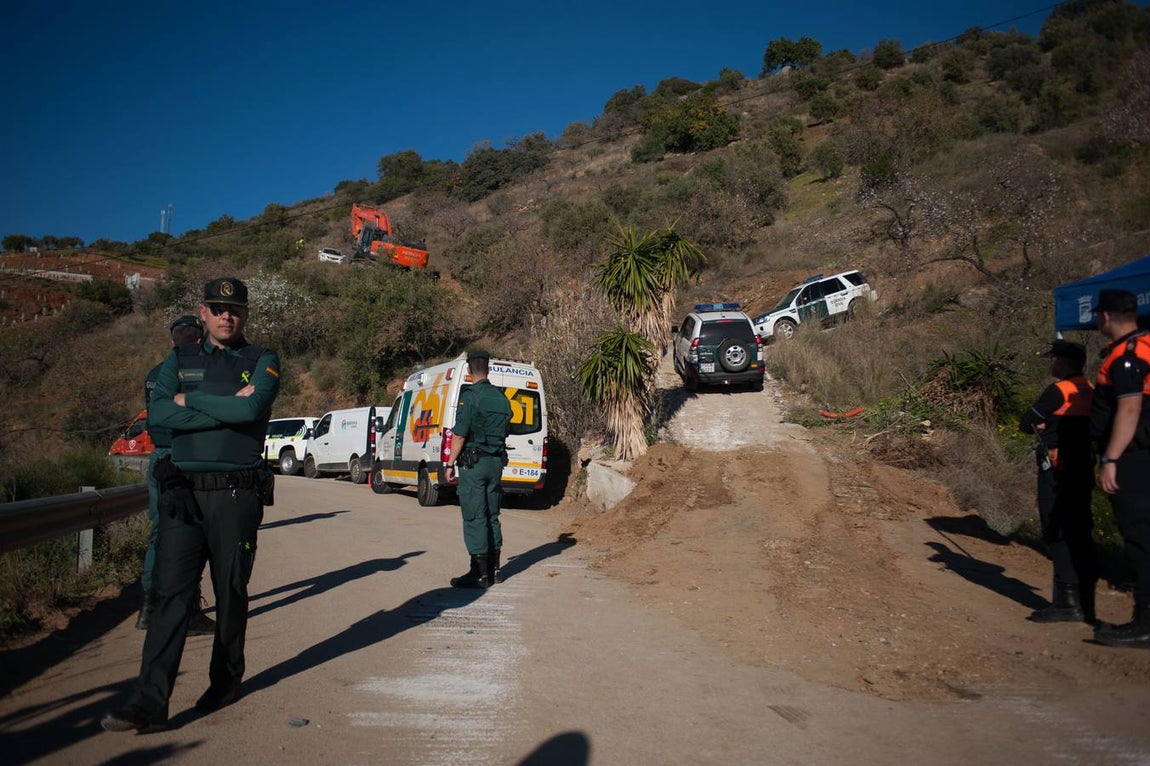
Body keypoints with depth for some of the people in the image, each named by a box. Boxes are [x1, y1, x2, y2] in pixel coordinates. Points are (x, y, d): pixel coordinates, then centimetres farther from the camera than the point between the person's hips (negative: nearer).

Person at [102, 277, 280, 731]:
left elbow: (250, 410, -15)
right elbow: (159, 414, -6)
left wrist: (192, 400, -5)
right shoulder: (179, 361, 13)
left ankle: (226, 681, 25)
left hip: (237, 494, -2)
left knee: (231, 593, 8)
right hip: (183, 492, 2)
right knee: (171, 593, -4)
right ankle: (149, 701, -4)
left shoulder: (261, 362, 5)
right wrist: (226, 408, -11)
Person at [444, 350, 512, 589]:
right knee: (491, 517, 14)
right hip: (496, 462, 7)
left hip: (473, 463, -7)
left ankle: (479, 573, -3)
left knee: (474, 518, -4)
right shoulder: (501, 398, 10)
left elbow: (459, 435, -15)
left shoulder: (470, 396, -12)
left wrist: (450, 464, -8)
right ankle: (493, 569, 19)